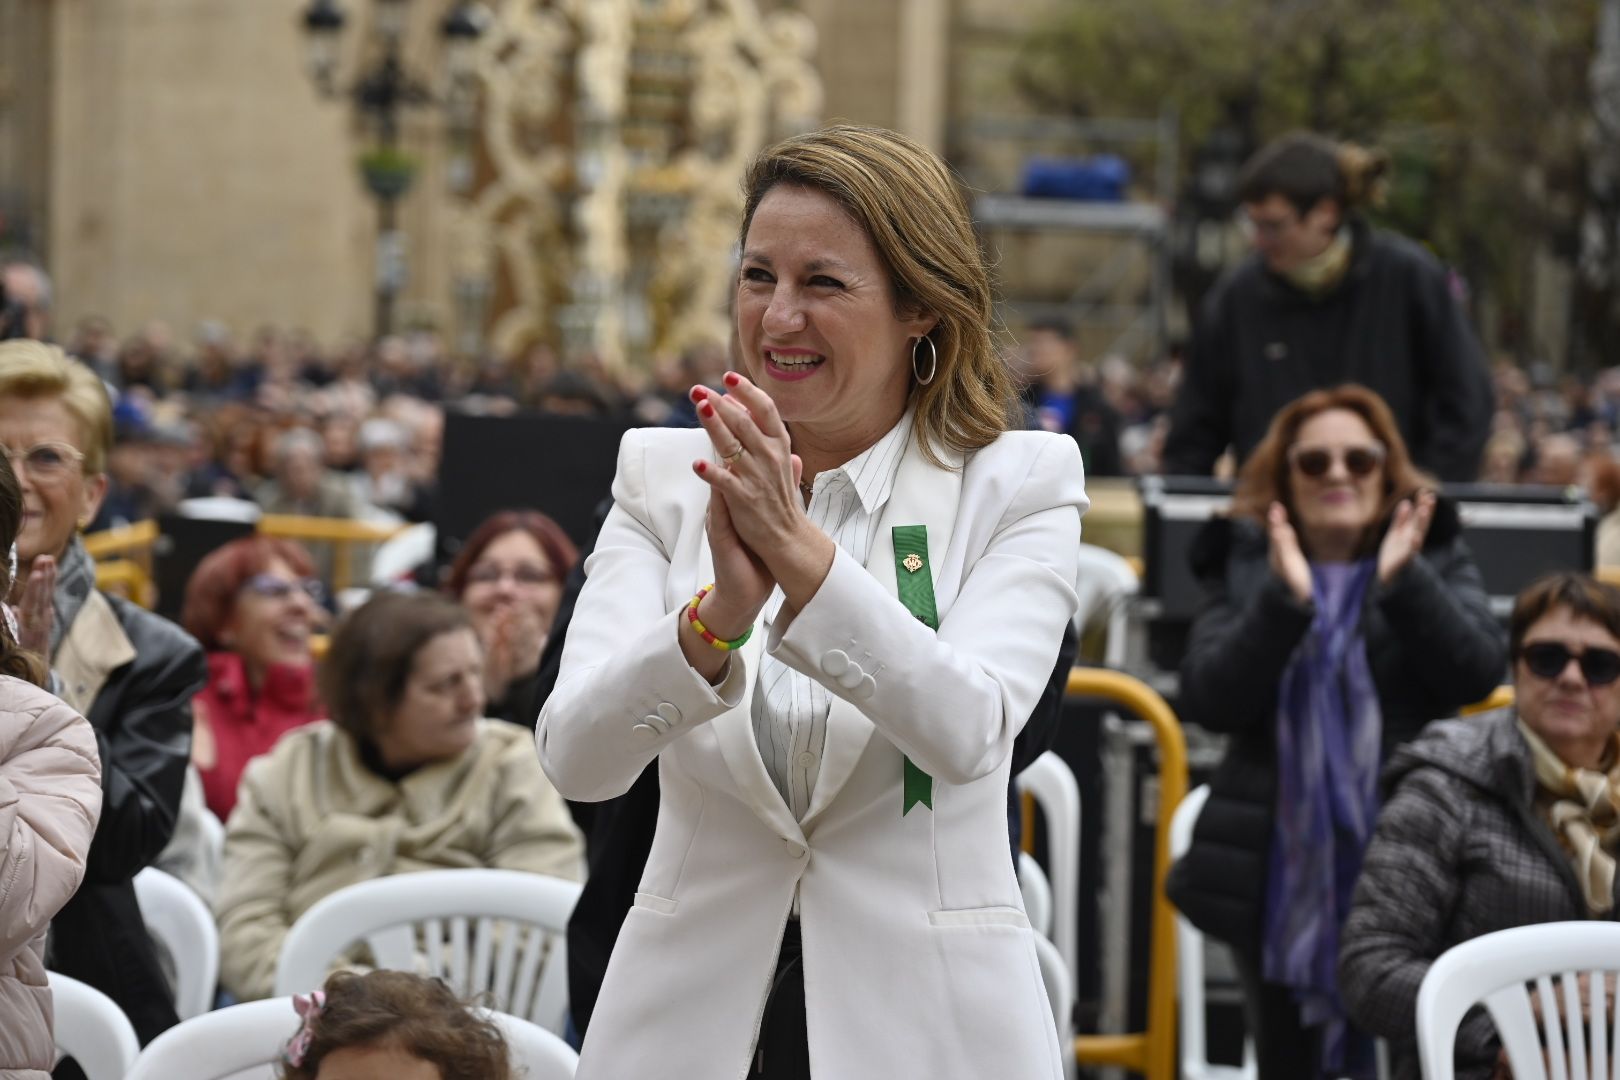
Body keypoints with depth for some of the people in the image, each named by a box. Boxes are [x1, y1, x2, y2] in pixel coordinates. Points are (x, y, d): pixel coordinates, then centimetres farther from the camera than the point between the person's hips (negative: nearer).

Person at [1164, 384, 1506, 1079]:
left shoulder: (1434, 554, 8)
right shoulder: (1243, 563, 7)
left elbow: (1478, 672, -7)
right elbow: (1209, 701, -6)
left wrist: (1403, 580, -18)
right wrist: (1284, 599, -17)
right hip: (1281, 876, 1)